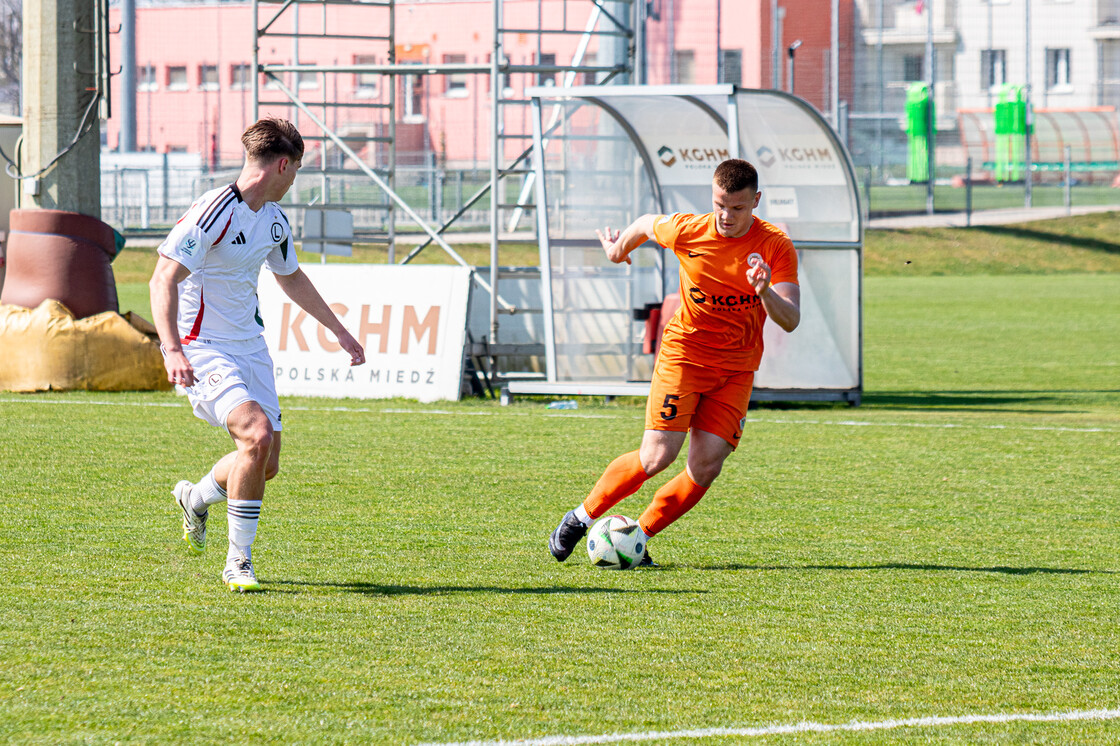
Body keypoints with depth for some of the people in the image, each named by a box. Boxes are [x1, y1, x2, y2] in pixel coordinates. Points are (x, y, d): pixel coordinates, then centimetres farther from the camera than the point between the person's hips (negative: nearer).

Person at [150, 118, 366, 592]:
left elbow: (290, 277, 28)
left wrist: (339, 332, 32)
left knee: (266, 463, 5)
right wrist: (173, 350, -36)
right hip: (202, 348, -8)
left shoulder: (274, 220, 9)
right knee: (257, 432, -26)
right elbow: (163, 279, -23)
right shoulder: (214, 212, -19)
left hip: (249, 346, 8)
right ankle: (238, 561, -14)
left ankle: (194, 499, 38)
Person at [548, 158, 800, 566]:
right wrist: (619, 248, 32)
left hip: (737, 371, 1)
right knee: (657, 457, -15)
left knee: (706, 466, -11)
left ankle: (640, 537, 7)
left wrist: (766, 292, -37)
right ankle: (582, 516, 5)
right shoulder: (687, 231, -11)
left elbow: (791, 321, -17)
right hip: (684, 354, -1)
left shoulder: (776, 246, -11)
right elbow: (646, 225, 13)